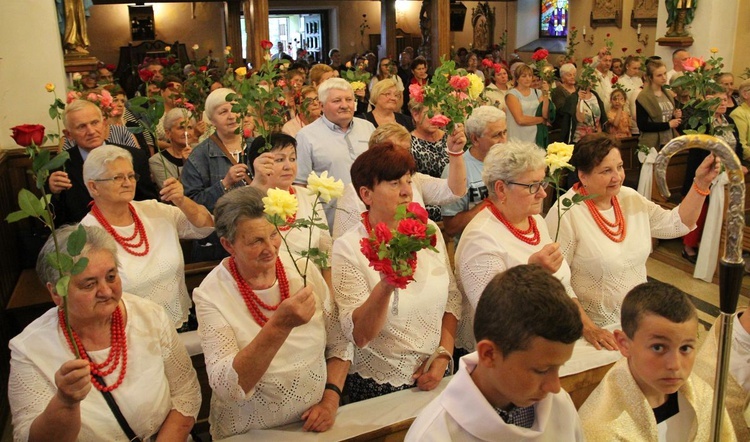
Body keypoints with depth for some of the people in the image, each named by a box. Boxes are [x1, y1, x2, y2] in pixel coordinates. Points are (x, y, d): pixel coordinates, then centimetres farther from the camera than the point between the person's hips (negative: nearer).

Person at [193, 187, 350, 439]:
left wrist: (330, 401, -6)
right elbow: (226, 387, -19)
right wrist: (279, 325, -29)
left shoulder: (304, 271, -3)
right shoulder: (211, 294, -11)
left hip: (314, 425, 2)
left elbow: (339, 344, 6)